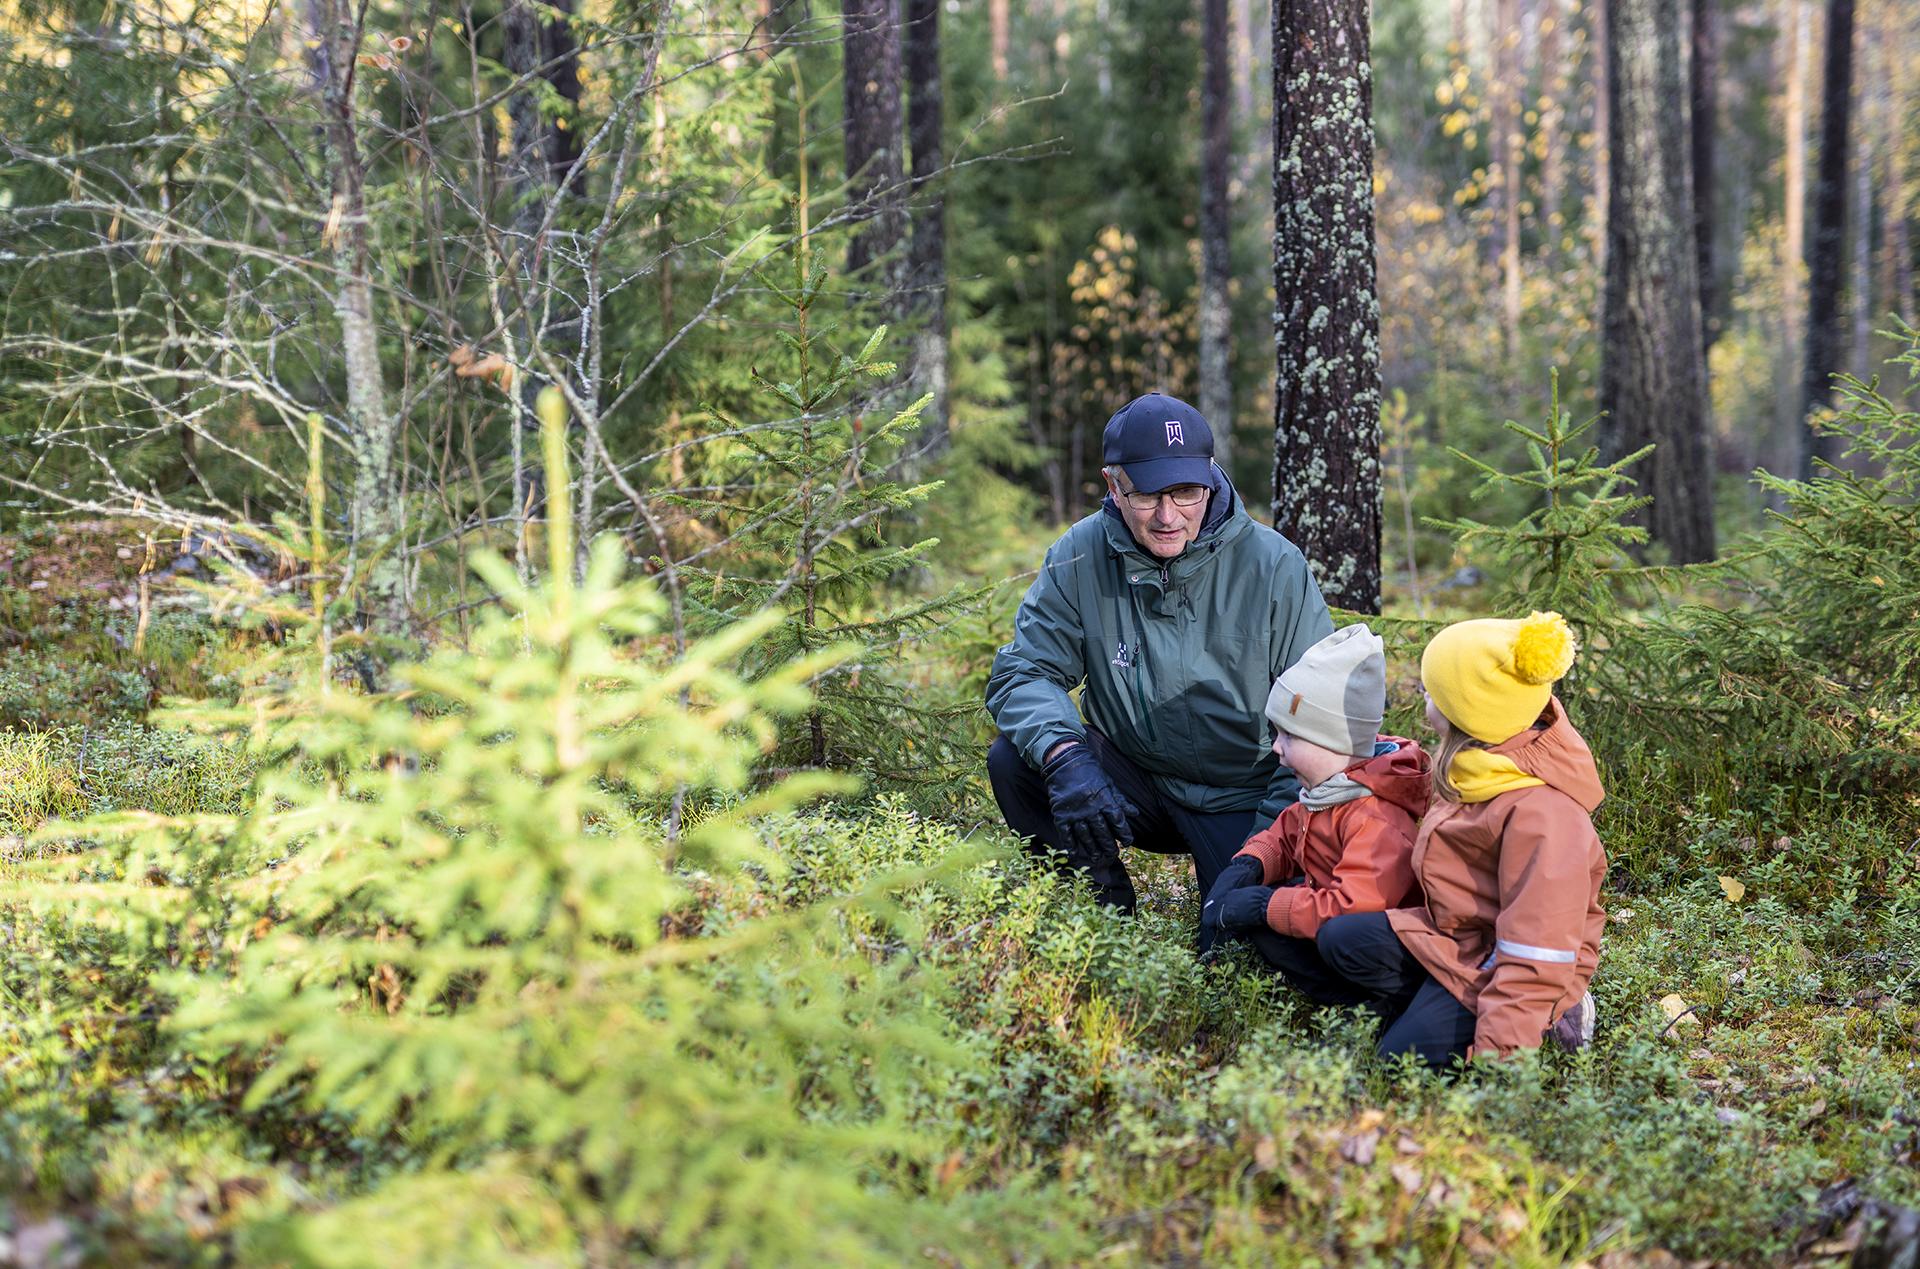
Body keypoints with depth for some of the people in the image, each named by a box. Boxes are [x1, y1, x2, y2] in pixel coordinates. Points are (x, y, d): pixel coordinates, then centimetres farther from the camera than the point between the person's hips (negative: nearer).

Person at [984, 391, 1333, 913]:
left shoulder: (1274, 566, -13)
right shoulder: (1080, 557, -7)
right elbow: (1024, 671, -10)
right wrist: (1064, 755, -33)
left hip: (1242, 799, -2)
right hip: (1134, 781, 2)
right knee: (1014, 758, -21)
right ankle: (1109, 910, 1)